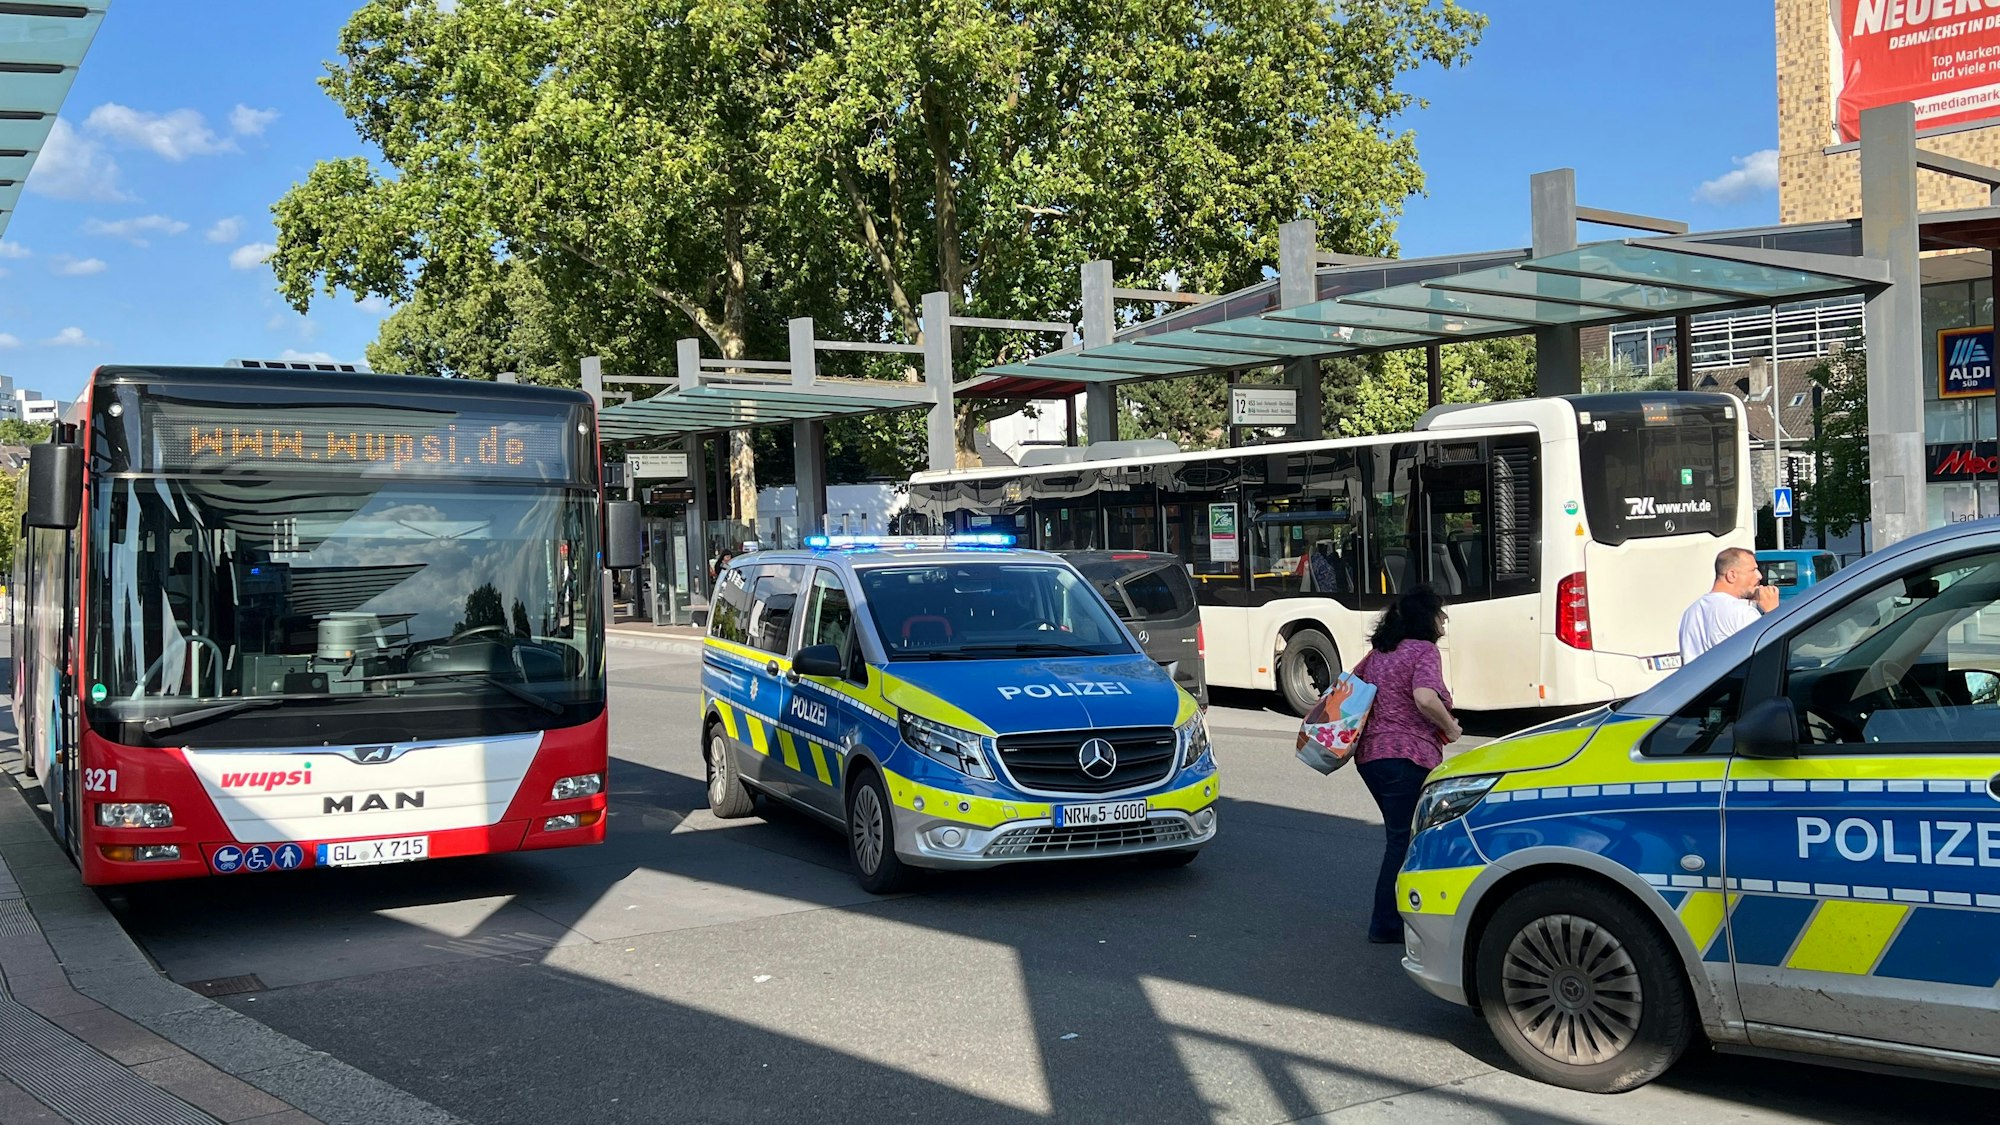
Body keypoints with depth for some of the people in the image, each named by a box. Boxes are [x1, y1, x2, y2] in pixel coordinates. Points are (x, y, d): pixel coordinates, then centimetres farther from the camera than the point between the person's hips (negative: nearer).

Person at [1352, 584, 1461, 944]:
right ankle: (1386, 925, 3)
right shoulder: (1424, 651, -10)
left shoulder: (1379, 651, 14)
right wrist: (1451, 728, -11)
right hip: (1406, 756, -9)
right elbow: (1425, 698, -25)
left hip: (1368, 753, 9)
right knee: (1403, 841, -1)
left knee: (1401, 834, 18)